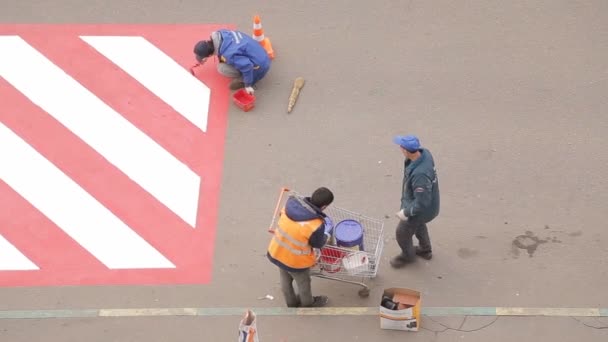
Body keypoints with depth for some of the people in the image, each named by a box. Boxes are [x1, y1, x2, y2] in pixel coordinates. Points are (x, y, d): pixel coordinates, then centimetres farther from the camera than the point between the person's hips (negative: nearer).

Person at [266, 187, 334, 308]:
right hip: (295, 260, -5)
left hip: (275, 252, 5)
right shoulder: (316, 225, -34)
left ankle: (292, 303, 57)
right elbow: (318, 244, -12)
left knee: (285, 280, 31)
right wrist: (326, 237, 10)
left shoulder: (291, 202, -19)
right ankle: (308, 304, 56)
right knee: (303, 283, 28)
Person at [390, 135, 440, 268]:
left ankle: (407, 256, 46)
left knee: (402, 232, 18)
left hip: (420, 209, -8)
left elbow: (422, 203, -36)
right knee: (419, 225, 34)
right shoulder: (424, 153, -19)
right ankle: (425, 250, 59)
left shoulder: (419, 175, -45)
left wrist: (406, 212, -20)